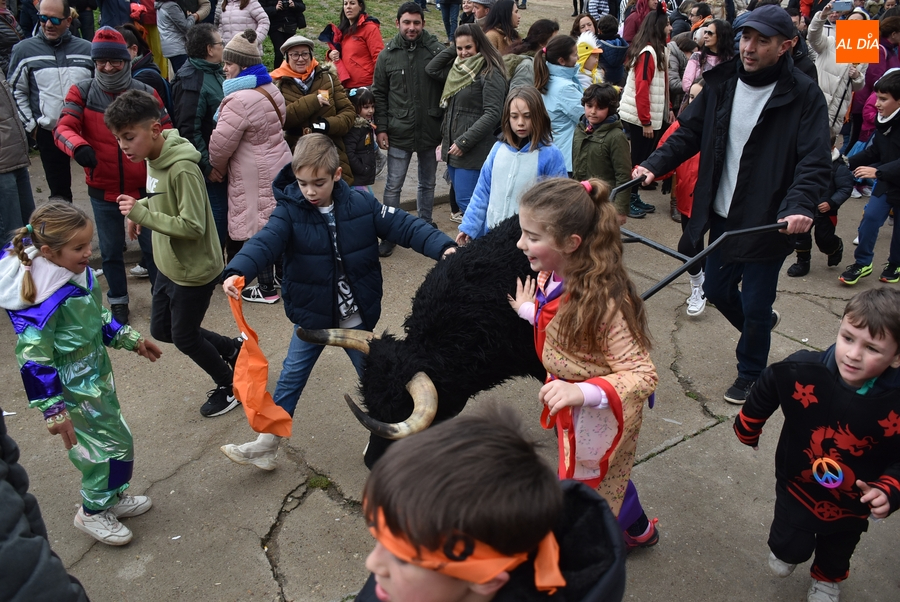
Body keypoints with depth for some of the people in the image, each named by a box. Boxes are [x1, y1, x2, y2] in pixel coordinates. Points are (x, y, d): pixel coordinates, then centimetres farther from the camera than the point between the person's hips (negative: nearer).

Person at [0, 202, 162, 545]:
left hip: (95, 373, 8)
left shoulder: (77, 272, -5)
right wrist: (53, 409, -21)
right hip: (74, 387, -8)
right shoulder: (46, 297, -31)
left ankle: (111, 498, 43)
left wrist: (130, 339, 17)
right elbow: (33, 358, -25)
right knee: (114, 444, 3)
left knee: (106, 440, 22)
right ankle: (93, 513, 25)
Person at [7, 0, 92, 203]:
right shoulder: (24, 50, 1)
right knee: (59, 190, 8)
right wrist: (31, 125, 2)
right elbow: (15, 91, 7)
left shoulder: (86, 49, 3)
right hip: (48, 133, 0)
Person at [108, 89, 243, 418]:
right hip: (169, 265, 9)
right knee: (161, 330, 20)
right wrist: (141, 207, -2)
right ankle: (233, 350, 36)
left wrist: (142, 214, -30)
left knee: (184, 337, 8)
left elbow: (193, 226, -30)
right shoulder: (154, 159, 0)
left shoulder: (182, 169, -28)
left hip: (194, 270, -9)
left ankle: (230, 385, 31)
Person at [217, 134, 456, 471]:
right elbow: (265, 242, -30)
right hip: (311, 317, 0)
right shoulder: (290, 211, -14)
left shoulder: (362, 205, -11)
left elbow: (404, 226, -12)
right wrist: (237, 271, -49)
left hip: (357, 317, 1)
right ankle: (265, 446, 25)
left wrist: (444, 247, -26)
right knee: (290, 380, 10)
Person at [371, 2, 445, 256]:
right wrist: (381, 128, -3)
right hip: (398, 133, 0)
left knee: (427, 184, 15)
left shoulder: (436, 50, -5)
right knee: (393, 186, 4)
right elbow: (379, 95, 3)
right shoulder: (387, 55, -1)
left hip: (430, 131, 1)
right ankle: (389, 235, 15)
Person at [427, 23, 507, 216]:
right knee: (462, 201, 13)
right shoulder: (457, 68, 14)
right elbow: (431, 69, 17)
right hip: (452, 147, 8)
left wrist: (464, 142, -20)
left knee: (467, 202, -10)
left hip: (474, 151, -8)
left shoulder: (490, 74, -11)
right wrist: (452, 49, 8)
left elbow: (492, 114, -18)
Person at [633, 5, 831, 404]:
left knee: (755, 307, 5)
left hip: (768, 221, -5)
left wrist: (799, 206, -36)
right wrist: (656, 164, -8)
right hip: (723, 216, 5)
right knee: (716, 290, 19)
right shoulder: (721, 84, 0)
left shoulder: (804, 96, -14)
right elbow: (689, 133, 7)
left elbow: (815, 163, -19)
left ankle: (750, 375, 32)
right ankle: (761, 324, 51)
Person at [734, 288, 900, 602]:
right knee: (790, 546, 18)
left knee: (837, 552, 30)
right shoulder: (803, 371, -31)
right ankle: (787, 551, 56)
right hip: (797, 487, -1)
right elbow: (765, 392, -9)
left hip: (851, 505, 2)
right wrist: (747, 431, 6)